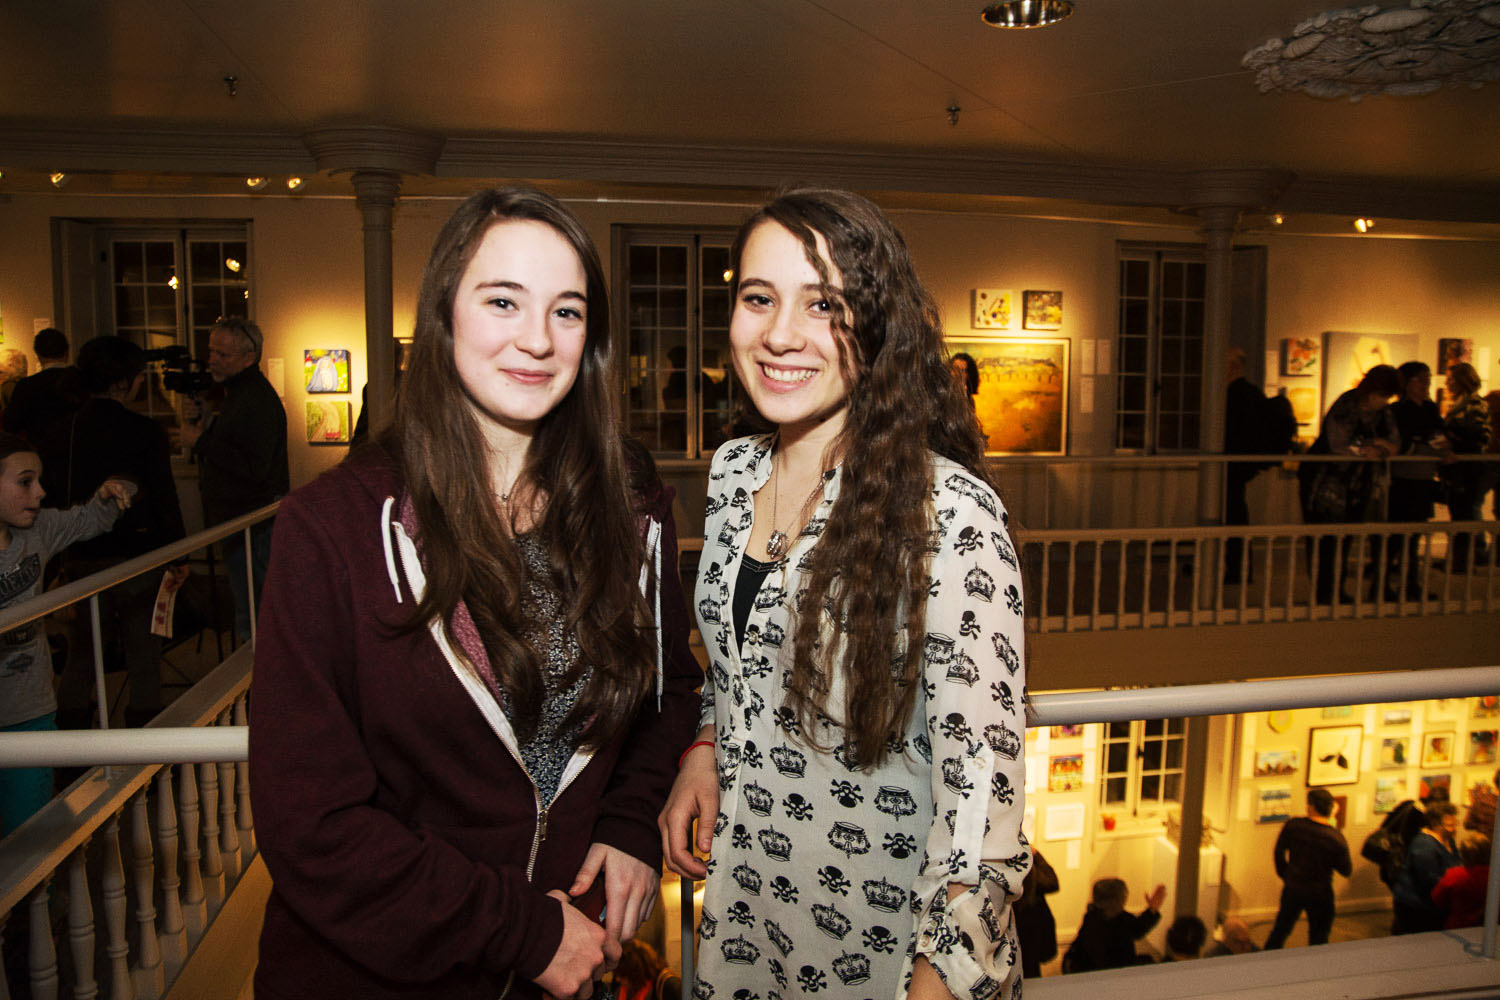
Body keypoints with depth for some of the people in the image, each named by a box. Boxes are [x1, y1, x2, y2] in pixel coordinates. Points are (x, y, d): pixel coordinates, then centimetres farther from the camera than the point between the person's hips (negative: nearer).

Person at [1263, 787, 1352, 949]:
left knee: (1280, 931, 18)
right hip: (1320, 894, -2)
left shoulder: (1292, 825, -13)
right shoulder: (1336, 839, -19)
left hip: (1292, 889, 2)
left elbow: (1278, 853, -1)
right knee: (1318, 938, 17)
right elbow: (1347, 871, -7)